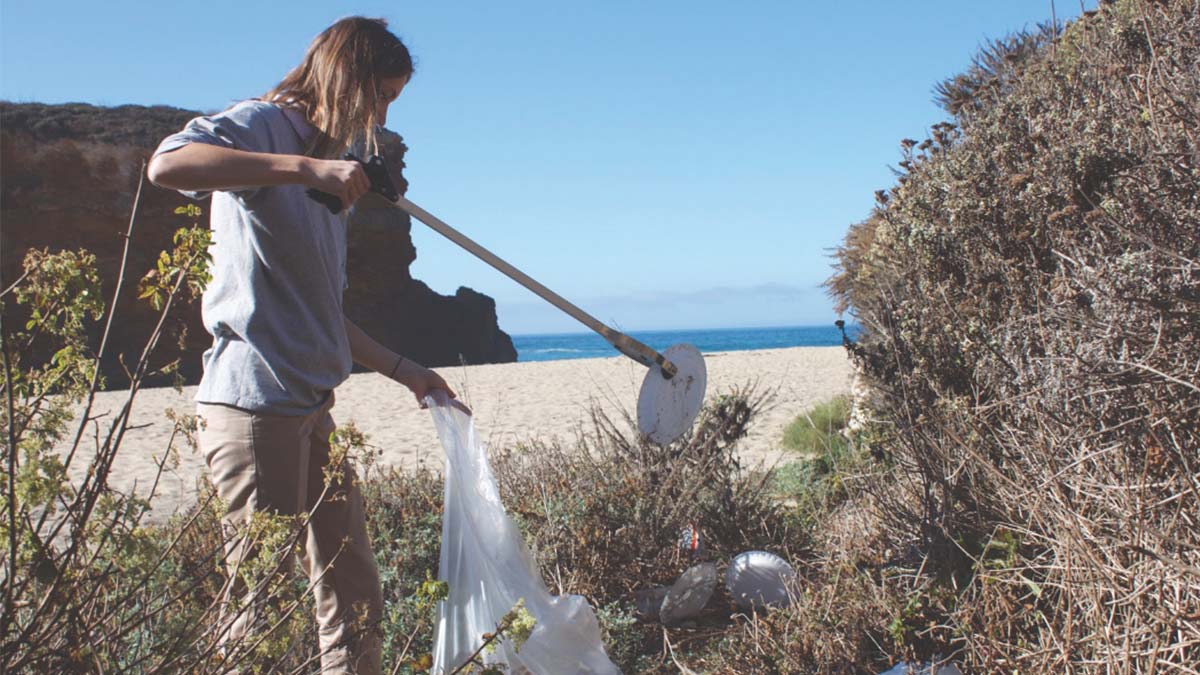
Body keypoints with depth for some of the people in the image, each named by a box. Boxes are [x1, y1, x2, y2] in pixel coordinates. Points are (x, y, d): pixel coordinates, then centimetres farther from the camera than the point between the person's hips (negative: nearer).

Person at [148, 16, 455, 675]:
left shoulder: (328, 169, 23)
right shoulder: (264, 123, -5)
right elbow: (167, 164, -28)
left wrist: (403, 370, 24)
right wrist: (308, 167, -30)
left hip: (313, 405, 9)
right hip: (254, 402, -9)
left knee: (352, 589, 13)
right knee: (262, 595, -3)